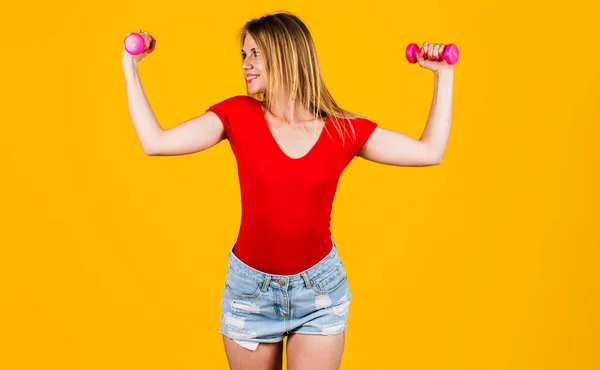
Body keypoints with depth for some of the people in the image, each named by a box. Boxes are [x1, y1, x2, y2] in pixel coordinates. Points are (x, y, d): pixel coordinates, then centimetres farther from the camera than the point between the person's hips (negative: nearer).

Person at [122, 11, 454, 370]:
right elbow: (155, 142, -10)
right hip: (250, 287, 1)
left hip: (320, 287, 0)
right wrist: (131, 68, -8)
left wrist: (444, 73, -1)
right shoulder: (238, 114, -6)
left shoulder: (344, 129, -5)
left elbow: (431, 152, -2)